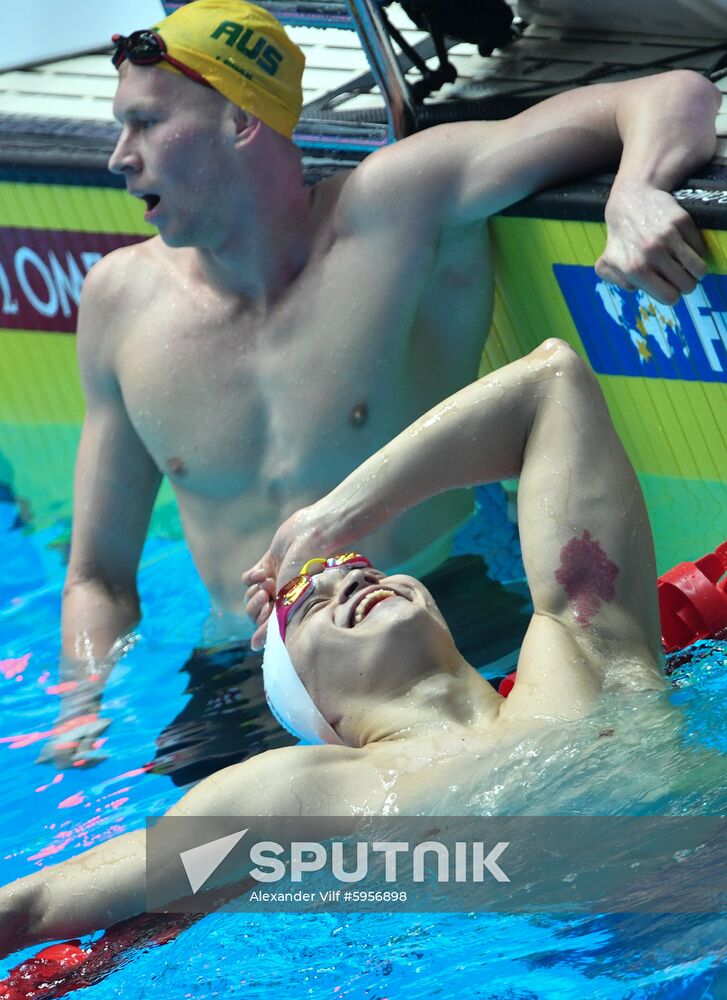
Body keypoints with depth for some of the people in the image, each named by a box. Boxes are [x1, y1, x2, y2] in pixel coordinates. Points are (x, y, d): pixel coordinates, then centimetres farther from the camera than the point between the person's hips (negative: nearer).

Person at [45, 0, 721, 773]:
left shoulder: (399, 205, -9)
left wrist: (634, 196, -35)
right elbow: (99, 576, 14)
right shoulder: (122, 300, 4)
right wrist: (88, 704, -6)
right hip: (243, 679, 4)